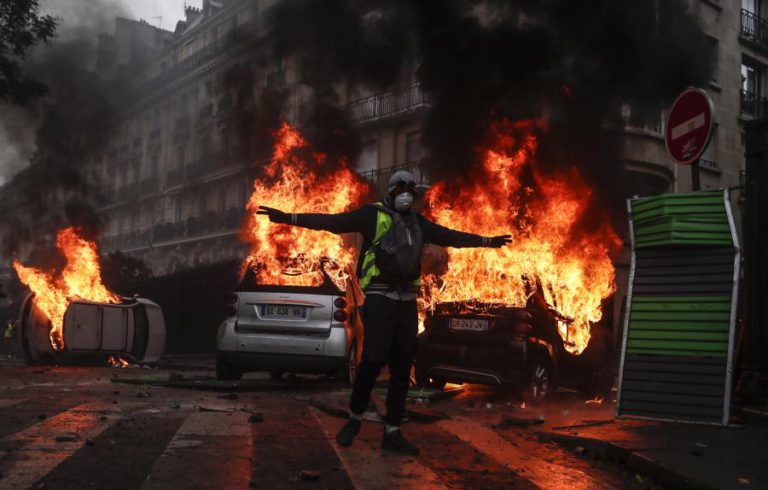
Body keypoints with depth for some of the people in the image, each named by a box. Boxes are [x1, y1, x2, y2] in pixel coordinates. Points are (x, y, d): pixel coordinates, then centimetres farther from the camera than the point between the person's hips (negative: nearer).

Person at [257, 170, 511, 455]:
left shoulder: (418, 224, 16)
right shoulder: (373, 215, -1)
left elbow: (452, 237, 29)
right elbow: (333, 222, -11)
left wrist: (487, 241, 36)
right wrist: (289, 218, -23)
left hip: (407, 301, 6)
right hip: (380, 299, -6)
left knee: (401, 369, 5)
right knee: (373, 361, -14)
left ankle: (392, 432, 11)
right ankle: (354, 419, 8)